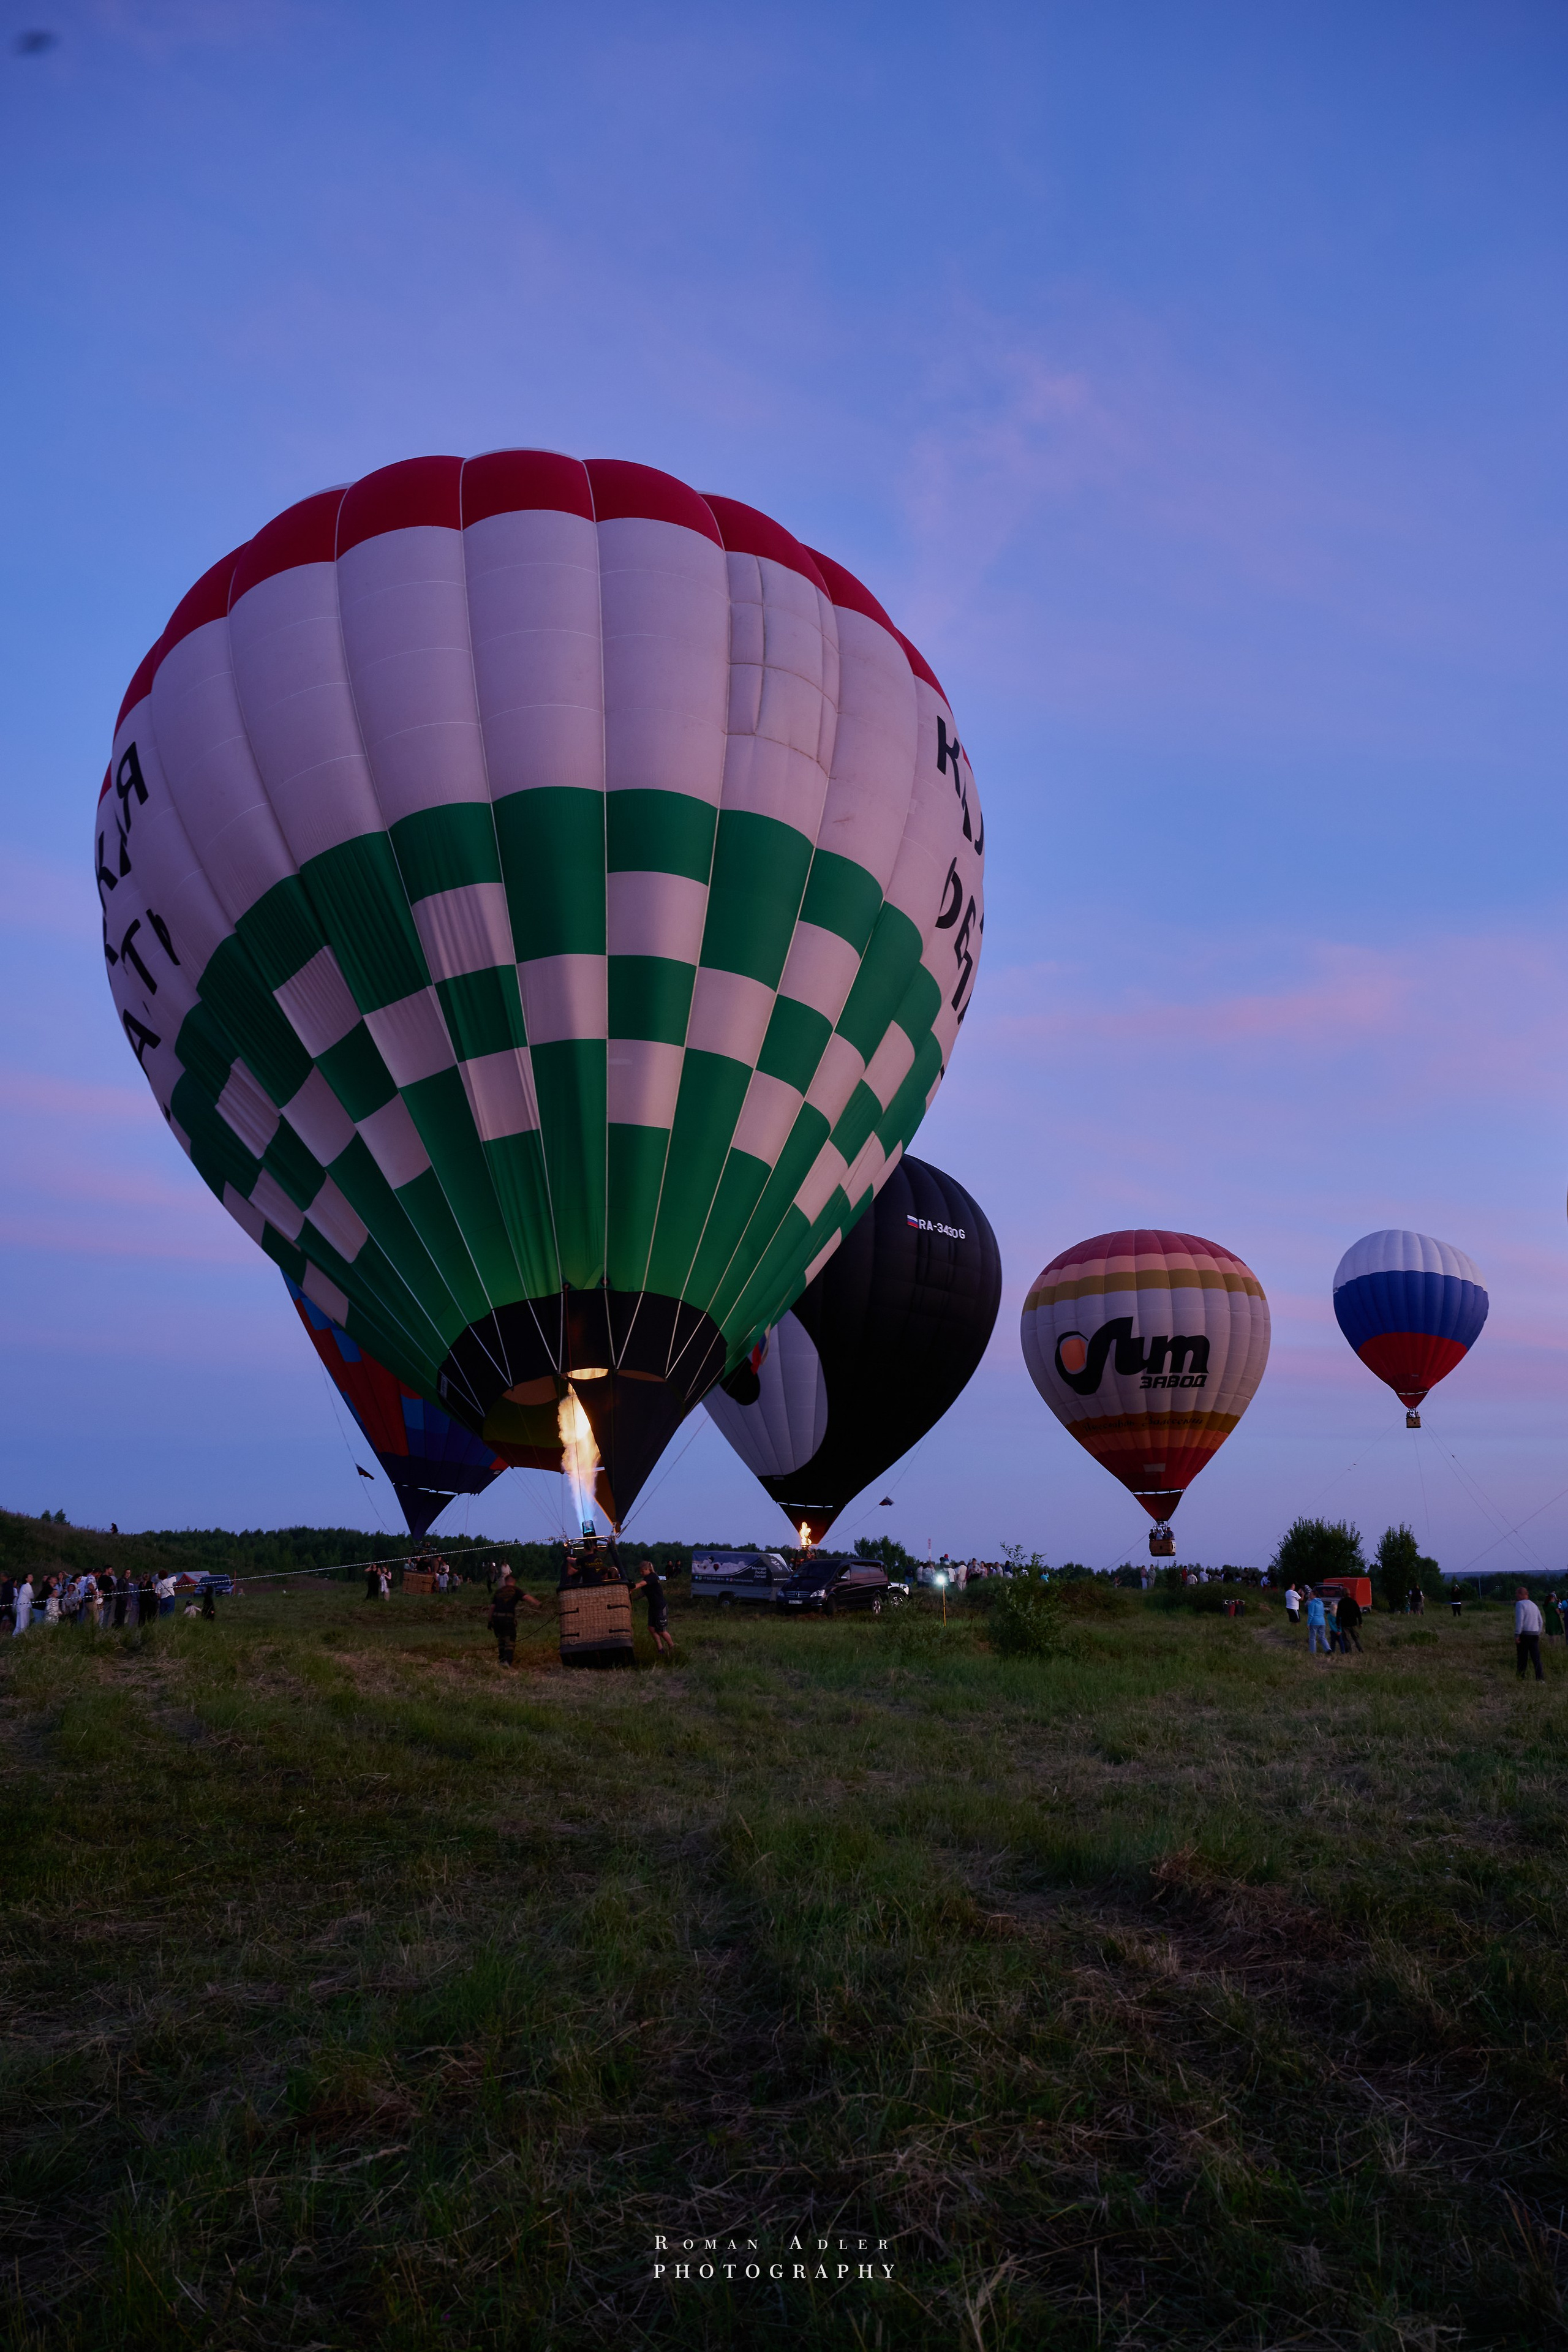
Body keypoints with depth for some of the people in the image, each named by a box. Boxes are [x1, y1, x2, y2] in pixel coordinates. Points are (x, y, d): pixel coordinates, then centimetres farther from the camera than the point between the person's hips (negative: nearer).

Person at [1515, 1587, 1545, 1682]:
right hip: (1535, 1635, 6)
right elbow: (1540, 1621, 20)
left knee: (1522, 1659, 0)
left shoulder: (1520, 1604, -8)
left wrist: (1517, 1635, -16)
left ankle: (1521, 1679, 3)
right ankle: (1541, 1679, -3)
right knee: (1536, 1659, 4)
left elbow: (1519, 1620, -17)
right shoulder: (1534, 1605, 16)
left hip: (1524, 1635, -6)